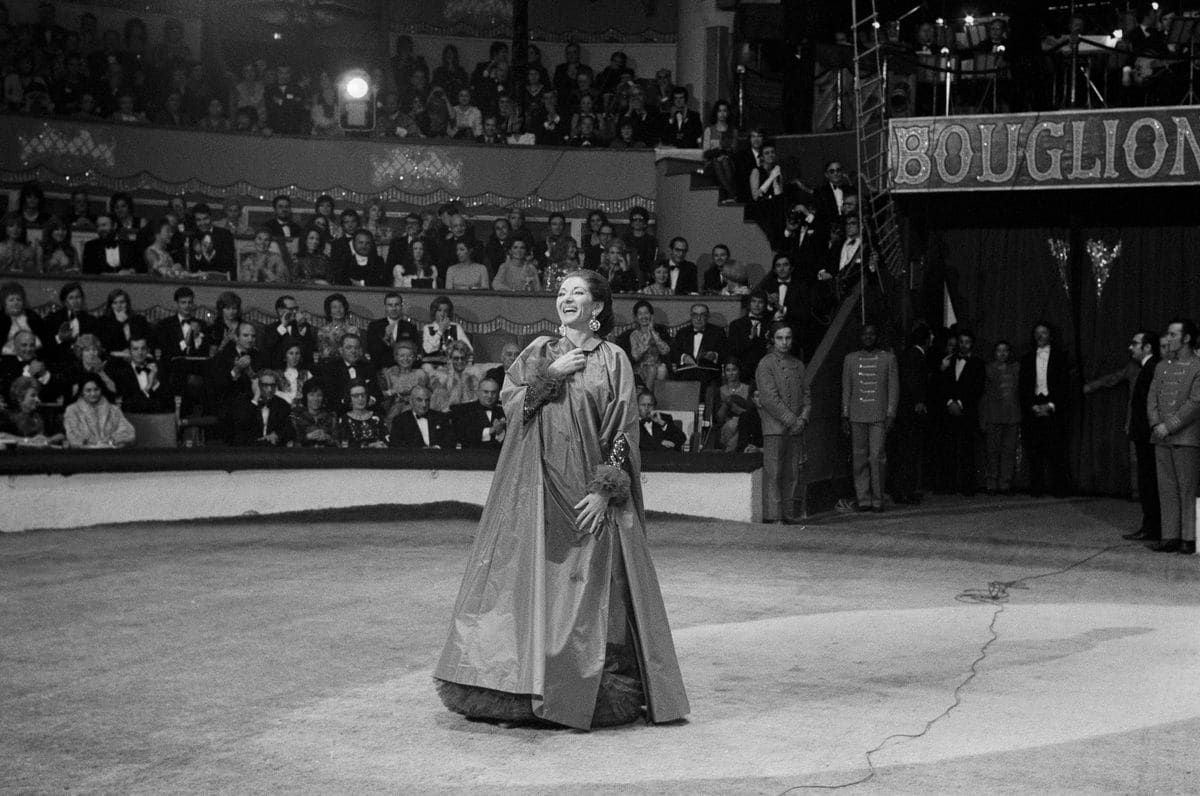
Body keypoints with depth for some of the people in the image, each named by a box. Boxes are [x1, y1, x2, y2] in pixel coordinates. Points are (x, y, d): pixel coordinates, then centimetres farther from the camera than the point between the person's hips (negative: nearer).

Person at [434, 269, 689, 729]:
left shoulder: (612, 360, 4)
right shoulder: (539, 352, 13)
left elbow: (623, 432, -2)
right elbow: (509, 401, 2)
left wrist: (605, 490, -11)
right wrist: (550, 374, -9)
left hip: (588, 491, -2)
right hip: (539, 488, 2)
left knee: (590, 589, -4)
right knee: (535, 583, -2)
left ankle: (594, 698, 2)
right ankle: (526, 689, 3)